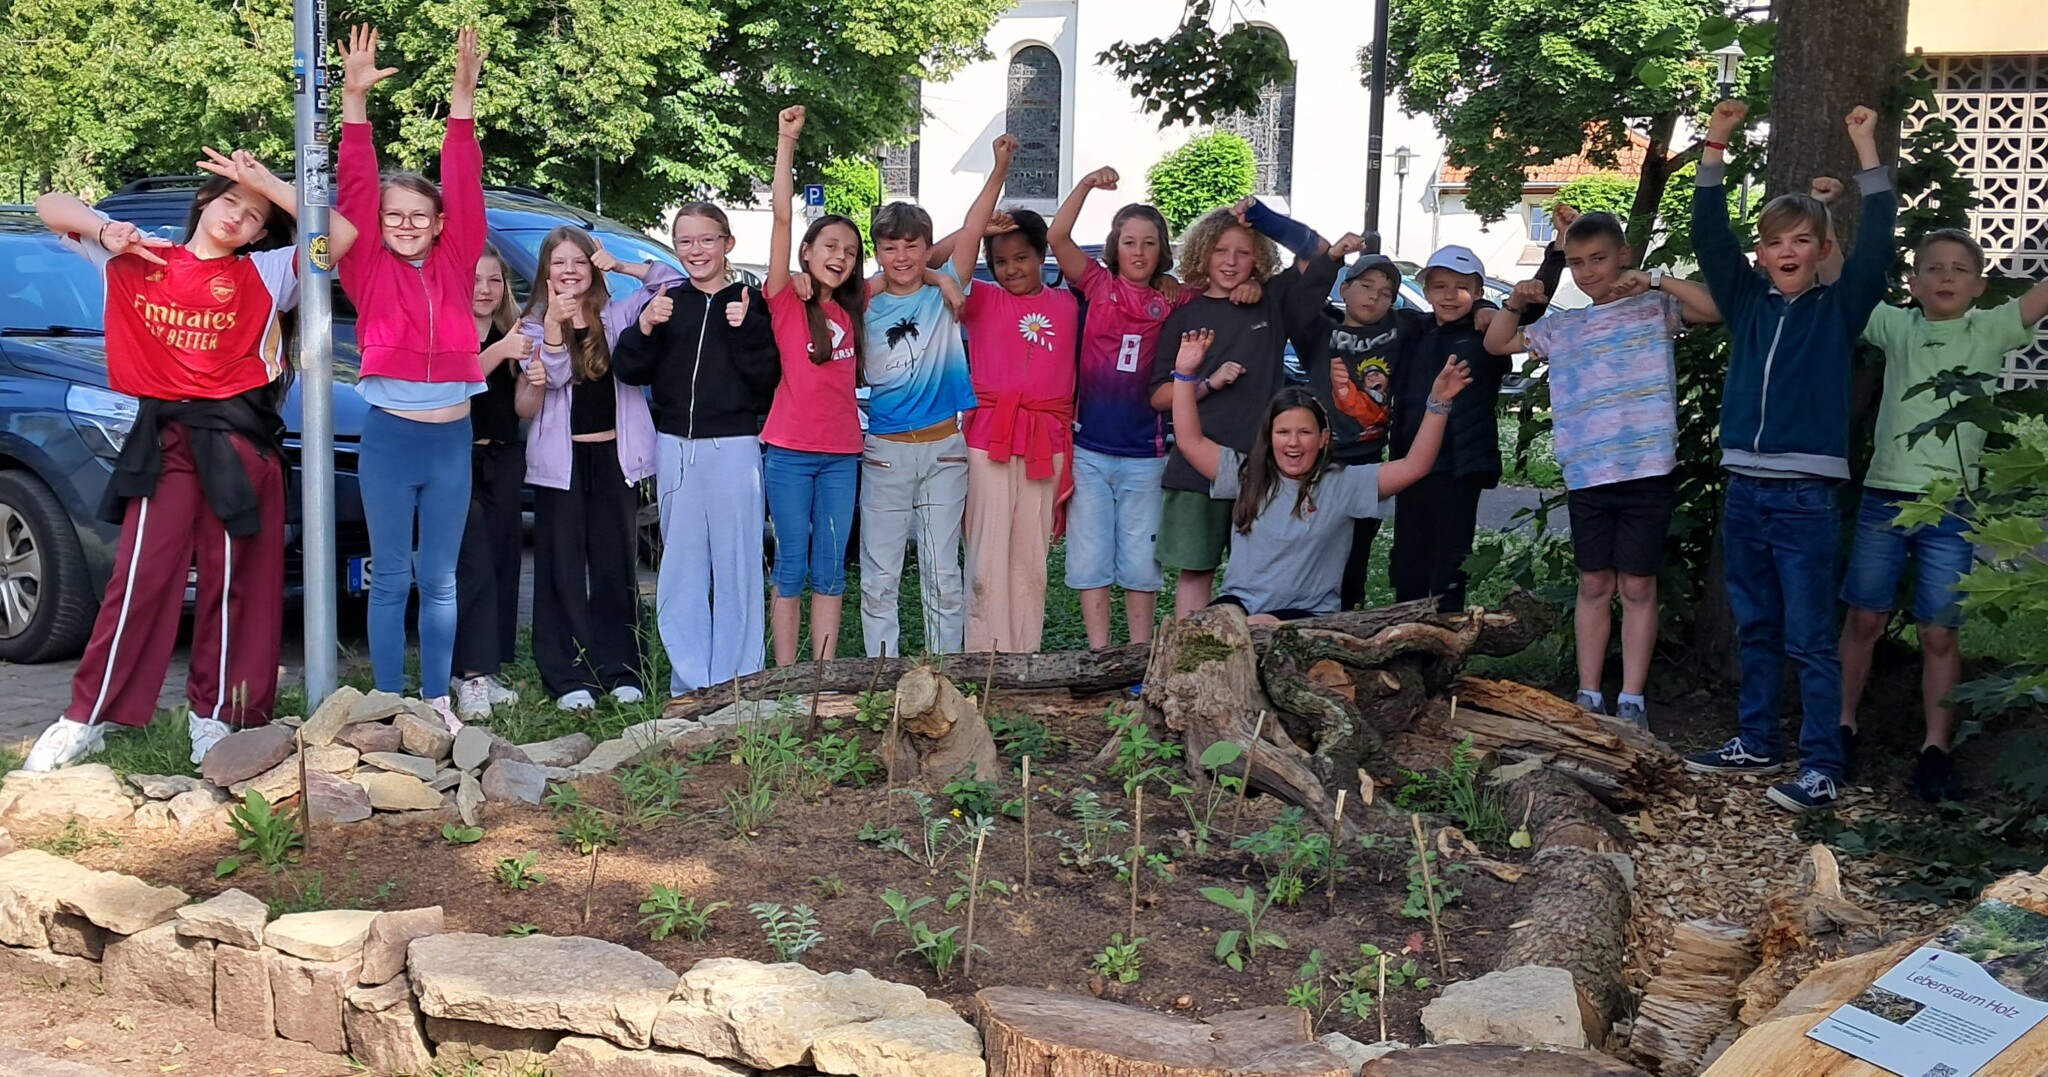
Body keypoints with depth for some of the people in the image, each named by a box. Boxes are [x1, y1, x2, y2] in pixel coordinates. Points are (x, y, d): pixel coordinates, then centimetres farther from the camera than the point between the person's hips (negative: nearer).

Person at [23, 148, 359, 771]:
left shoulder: (264, 274, 6)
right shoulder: (137, 258, 10)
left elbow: (341, 236, -6)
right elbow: (51, 207, 13)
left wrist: (266, 182, -6)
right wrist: (105, 231, -6)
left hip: (240, 439, 0)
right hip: (165, 438, 0)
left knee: (234, 581, 2)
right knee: (140, 577, -5)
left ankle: (215, 716, 11)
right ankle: (87, 719, 1)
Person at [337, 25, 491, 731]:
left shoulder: (454, 266, 5)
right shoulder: (369, 272, 0)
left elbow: (464, 188, 0)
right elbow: (355, 190, -7)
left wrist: (464, 96, -7)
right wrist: (355, 101, -15)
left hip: (452, 441, 2)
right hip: (389, 439, -2)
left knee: (440, 581, 11)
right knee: (391, 580, 5)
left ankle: (437, 701, 19)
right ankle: (389, 705, 12)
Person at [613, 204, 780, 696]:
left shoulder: (751, 302, 2)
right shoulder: (665, 302, 10)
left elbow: (767, 376, -4)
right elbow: (629, 372, 5)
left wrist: (746, 331, -17)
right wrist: (644, 329, -11)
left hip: (736, 448, -3)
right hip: (675, 448, 3)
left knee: (736, 566, -3)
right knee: (681, 567, 6)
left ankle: (735, 684, 4)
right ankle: (690, 679, 13)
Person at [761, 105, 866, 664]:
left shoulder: (852, 309, 11)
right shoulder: (786, 302, -4)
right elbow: (782, 218, -14)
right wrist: (786, 142, -20)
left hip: (841, 453, 5)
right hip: (789, 452, -4)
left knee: (831, 572, 7)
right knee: (791, 569, 1)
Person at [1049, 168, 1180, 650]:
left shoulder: (1173, 300, 4)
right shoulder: (1098, 285, 0)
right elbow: (1057, 236, -11)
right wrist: (1087, 185, -22)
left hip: (1144, 454, 1)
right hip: (1089, 450, -1)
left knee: (1141, 564, 9)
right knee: (1091, 560, 4)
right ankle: (1099, 655, 13)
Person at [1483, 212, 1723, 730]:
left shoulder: (1656, 308, 2)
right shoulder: (1563, 328, 14)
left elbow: (1717, 308, -13)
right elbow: (1497, 343, 21)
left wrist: (1655, 279, -18)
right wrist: (1515, 305, 1)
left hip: (1648, 472, -4)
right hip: (1586, 475, 4)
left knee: (1637, 586, 2)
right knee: (1594, 585, 10)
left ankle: (1632, 700, 7)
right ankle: (1588, 695, 16)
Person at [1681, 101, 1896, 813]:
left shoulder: (1839, 308, 2)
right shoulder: (1747, 302, 11)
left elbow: (1877, 240, -9)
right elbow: (1710, 236, 6)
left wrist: (1865, 147, -11)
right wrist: (1715, 147, 0)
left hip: (1806, 496, -4)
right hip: (1744, 489, 4)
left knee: (1810, 638, -4)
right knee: (1755, 632, 14)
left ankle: (1823, 767, 0)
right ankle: (1757, 744, 24)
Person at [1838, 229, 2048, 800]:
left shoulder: (1991, 331, 4)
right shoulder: (1897, 327, 7)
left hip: (1951, 506, -1)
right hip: (1884, 496, 1)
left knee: (1940, 633, 1)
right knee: (1864, 619, 8)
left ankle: (1936, 749, 8)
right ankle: (1842, 726, 20)